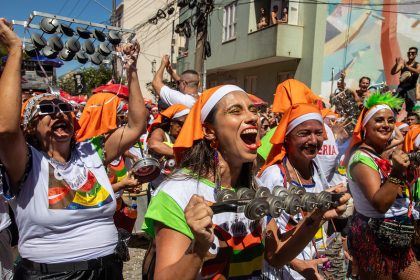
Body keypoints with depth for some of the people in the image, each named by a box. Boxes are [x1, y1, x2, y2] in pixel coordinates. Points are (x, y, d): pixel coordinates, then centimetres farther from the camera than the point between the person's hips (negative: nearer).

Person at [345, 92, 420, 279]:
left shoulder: (386, 156, 9)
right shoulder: (362, 158, -18)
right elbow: (380, 204, -28)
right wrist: (396, 173, -38)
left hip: (399, 238, 9)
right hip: (373, 240, -9)